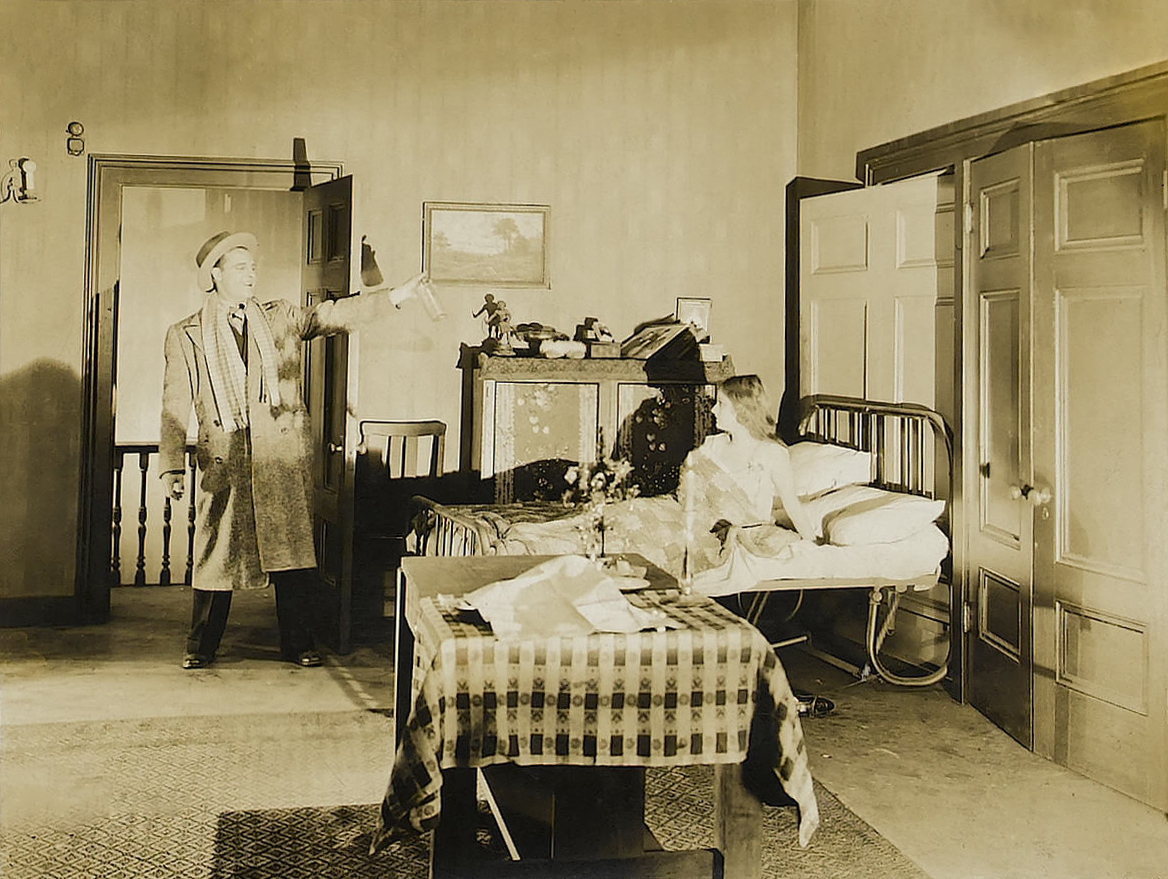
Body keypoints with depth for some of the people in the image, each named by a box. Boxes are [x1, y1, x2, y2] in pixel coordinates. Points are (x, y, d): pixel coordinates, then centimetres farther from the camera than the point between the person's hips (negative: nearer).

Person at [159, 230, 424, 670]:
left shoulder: (281, 317, 12)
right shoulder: (186, 336, 6)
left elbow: (333, 315, 4)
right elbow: (175, 406, 3)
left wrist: (393, 296, -7)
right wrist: (173, 466, -3)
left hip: (284, 456, 2)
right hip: (224, 461, -1)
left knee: (293, 550, 3)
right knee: (216, 555, 2)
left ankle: (297, 643, 15)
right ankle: (201, 646, 18)